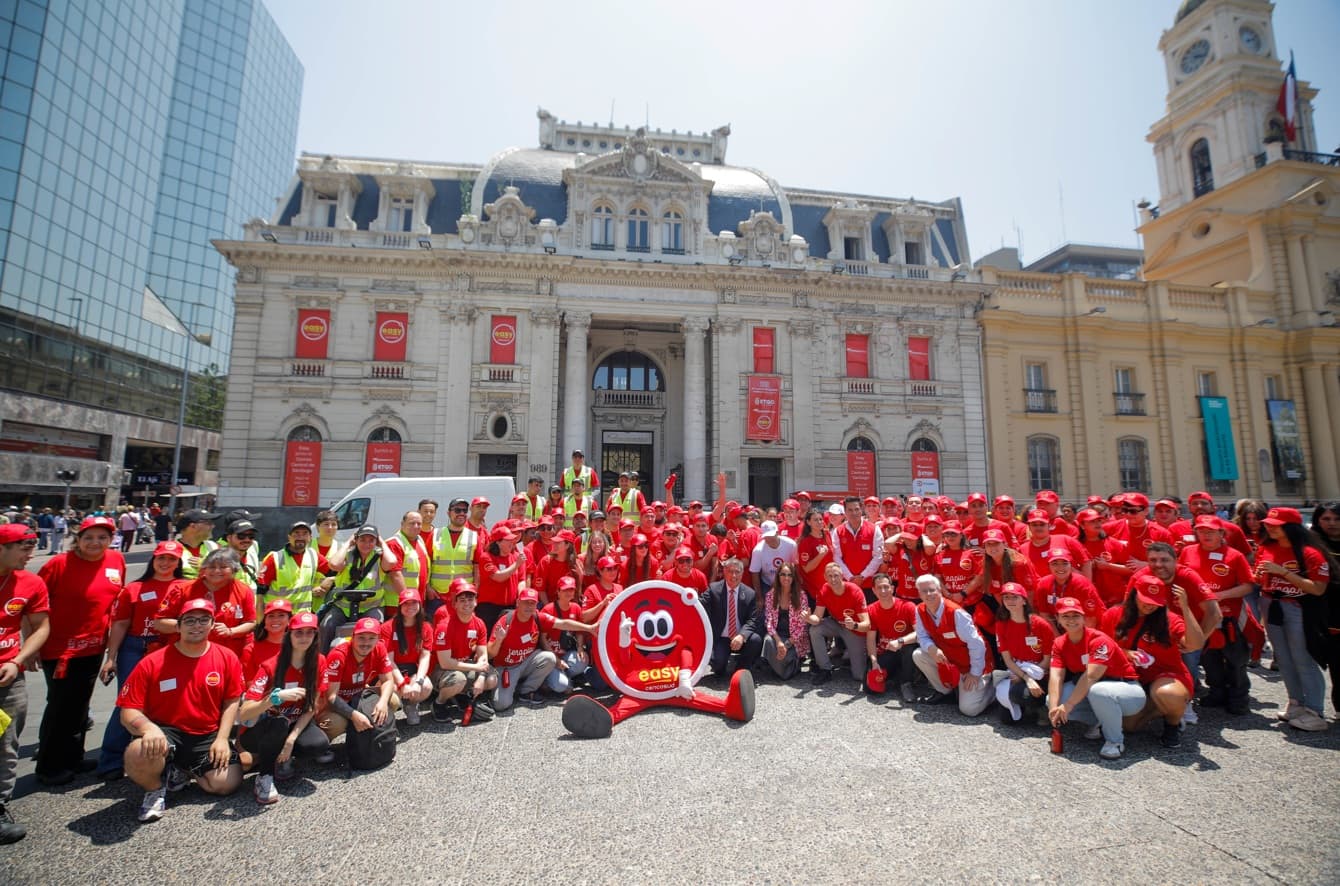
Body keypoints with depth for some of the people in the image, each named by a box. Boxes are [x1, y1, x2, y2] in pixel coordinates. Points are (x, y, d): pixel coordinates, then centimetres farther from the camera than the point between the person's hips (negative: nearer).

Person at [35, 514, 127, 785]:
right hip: (60, 648, -5)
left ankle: (73, 757, 31)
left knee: (79, 706, 17)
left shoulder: (117, 560, -1)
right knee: (60, 707, 5)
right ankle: (49, 767, 22)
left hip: (94, 648, 5)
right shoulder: (59, 563, -15)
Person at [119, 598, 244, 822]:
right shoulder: (153, 663, -8)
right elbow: (128, 711, -8)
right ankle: (155, 789, 0)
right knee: (138, 753, -37)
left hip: (207, 737, 2)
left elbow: (231, 701, 2)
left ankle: (185, 771, 19)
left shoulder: (227, 658, -4)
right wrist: (148, 727, -31)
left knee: (229, 783, -13)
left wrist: (222, 738, -9)